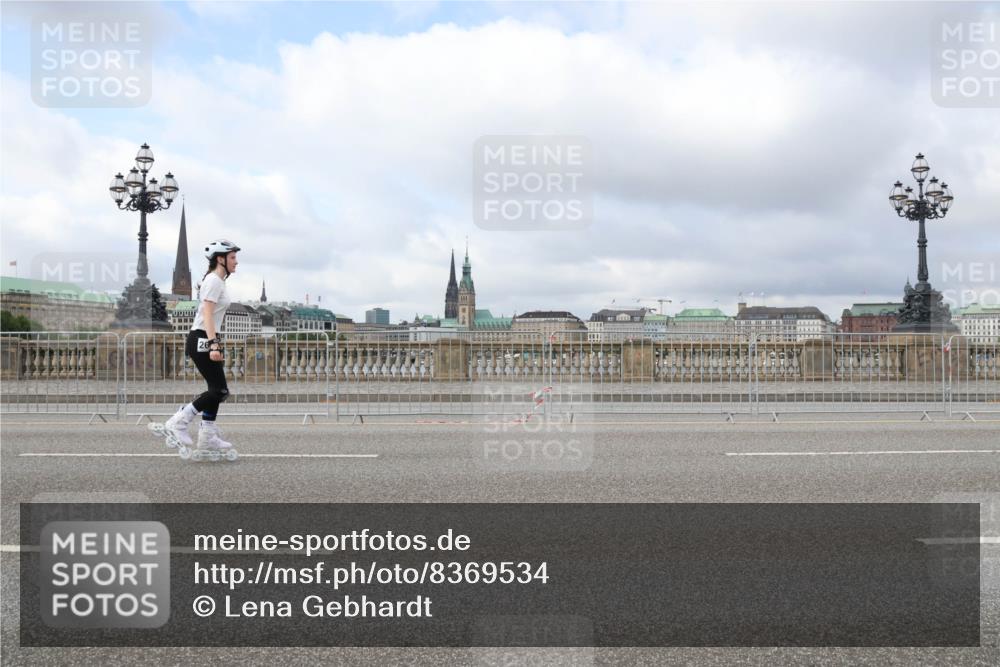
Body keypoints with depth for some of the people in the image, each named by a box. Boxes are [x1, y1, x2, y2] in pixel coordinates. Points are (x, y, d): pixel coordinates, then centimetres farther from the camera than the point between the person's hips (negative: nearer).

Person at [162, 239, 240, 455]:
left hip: (204, 340, 10)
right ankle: (178, 422, -4)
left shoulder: (217, 281, 18)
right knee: (220, 391, -9)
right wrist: (214, 344, -28)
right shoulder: (214, 281, -12)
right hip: (201, 340, -10)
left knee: (217, 389, 10)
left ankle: (207, 437, 14)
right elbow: (207, 315, -21)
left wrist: (215, 343, 23)